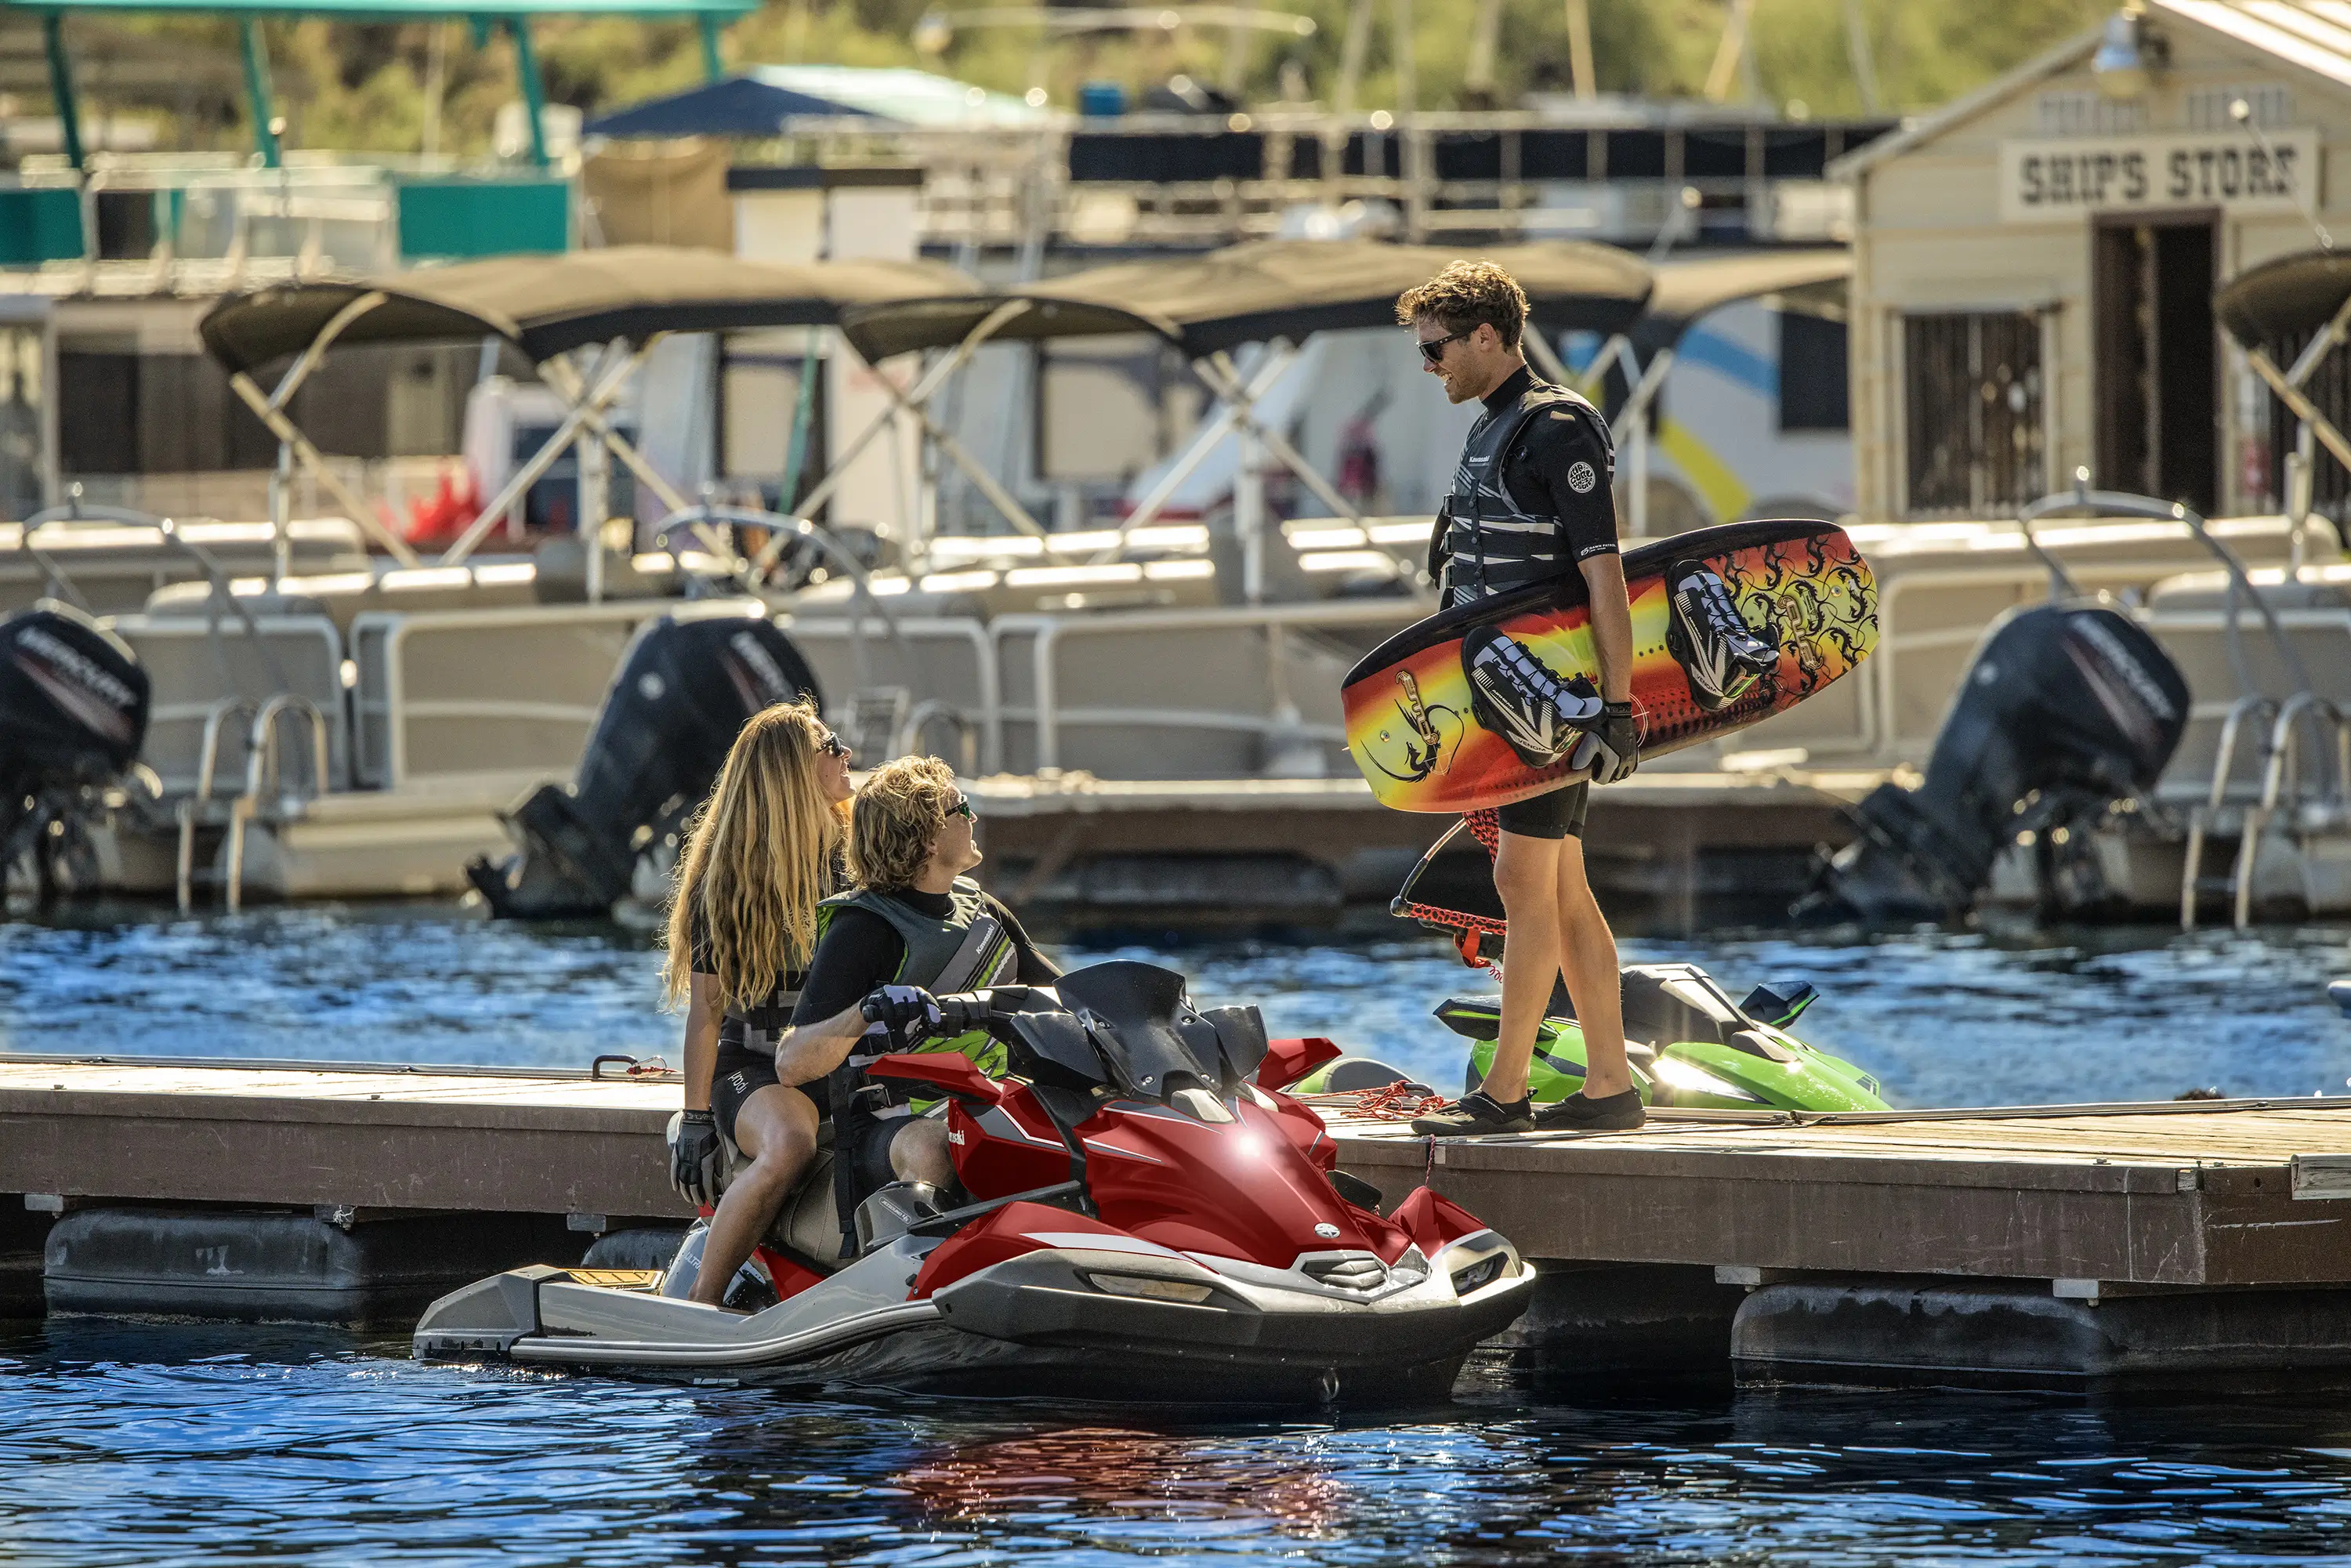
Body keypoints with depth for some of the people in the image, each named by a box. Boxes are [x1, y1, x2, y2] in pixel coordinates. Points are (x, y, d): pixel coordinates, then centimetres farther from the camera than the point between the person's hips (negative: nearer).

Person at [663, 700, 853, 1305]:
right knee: (789, 1148, -39)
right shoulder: (727, 876, 0)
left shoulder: (851, 854, 13)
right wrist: (696, 1119, -7)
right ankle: (700, 1306, -30)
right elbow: (707, 1005, -2)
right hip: (755, 1068, -5)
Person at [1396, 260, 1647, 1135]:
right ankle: (1608, 1087, 11)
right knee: (1561, 891, 9)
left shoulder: (1557, 431, -14)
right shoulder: (1494, 431, 16)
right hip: (1516, 695, 10)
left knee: (1524, 879, -8)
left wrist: (1618, 708, -24)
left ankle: (1504, 1093, -6)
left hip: (1558, 693, -10)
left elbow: (1604, 577, -20)